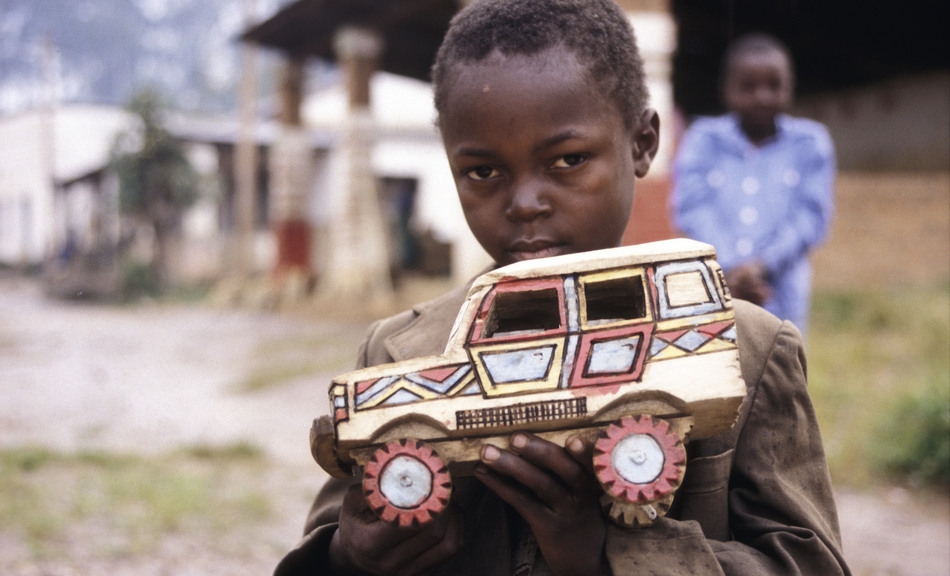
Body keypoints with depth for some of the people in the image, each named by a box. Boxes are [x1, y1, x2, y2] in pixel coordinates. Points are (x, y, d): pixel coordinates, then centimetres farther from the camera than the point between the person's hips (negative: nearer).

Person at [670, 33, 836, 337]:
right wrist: (729, 269, -16)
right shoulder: (703, 140, 7)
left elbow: (812, 216, -1)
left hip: (780, 300, 0)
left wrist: (763, 265, -14)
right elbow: (692, 210, -3)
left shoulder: (809, 144, 7)